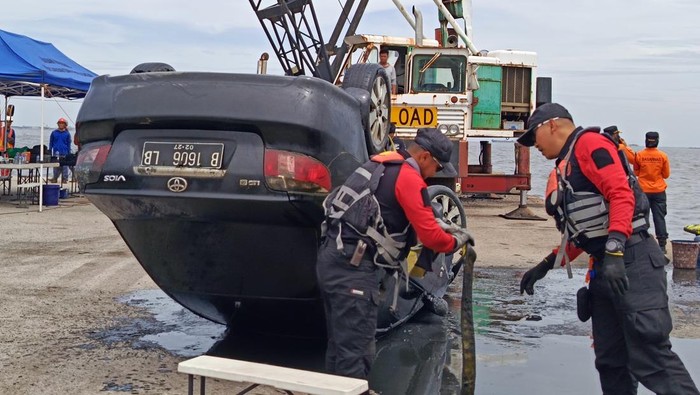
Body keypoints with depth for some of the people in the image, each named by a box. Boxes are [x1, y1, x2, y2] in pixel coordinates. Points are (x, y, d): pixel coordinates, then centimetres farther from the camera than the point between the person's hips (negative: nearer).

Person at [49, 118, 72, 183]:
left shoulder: (67, 133, 6)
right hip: (56, 153, 1)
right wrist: (50, 152, 6)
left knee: (64, 166, -1)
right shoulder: (54, 133, 8)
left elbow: (69, 144, 7)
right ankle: (55, 178, 9)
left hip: (64, 153, -1)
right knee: (56, 166, 2)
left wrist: (68, 153, 2)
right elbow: (51, 143, 12)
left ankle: (64, 179, 6)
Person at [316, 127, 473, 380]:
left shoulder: (384, 167, 20)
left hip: (332, 257, 10)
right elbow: (429, 236, -11)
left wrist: (443, 226, 24)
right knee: (356, 350, -7)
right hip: (352, 266, -10)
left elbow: (409, 215, 30)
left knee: (340, 344, 18)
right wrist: (456, 242, 8)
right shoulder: (410, 178, -8)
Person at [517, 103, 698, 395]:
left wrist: (614, 250, -29)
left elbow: (621, 194, -18)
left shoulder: (589, 143, -4)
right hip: (605, 267, 10)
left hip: (632, 262, -10)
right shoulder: (563, 170, 23)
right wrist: (546, 265, 23)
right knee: (610, 360, 9)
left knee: (650, 357, -15)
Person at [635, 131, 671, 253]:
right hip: (659, 191, 0)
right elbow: (666, 174, 2)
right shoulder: (662, 156, -6)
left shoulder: (639, 155, -7)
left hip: (643, 191, 0)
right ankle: (662, 245, 5)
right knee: (660, 217, 5)